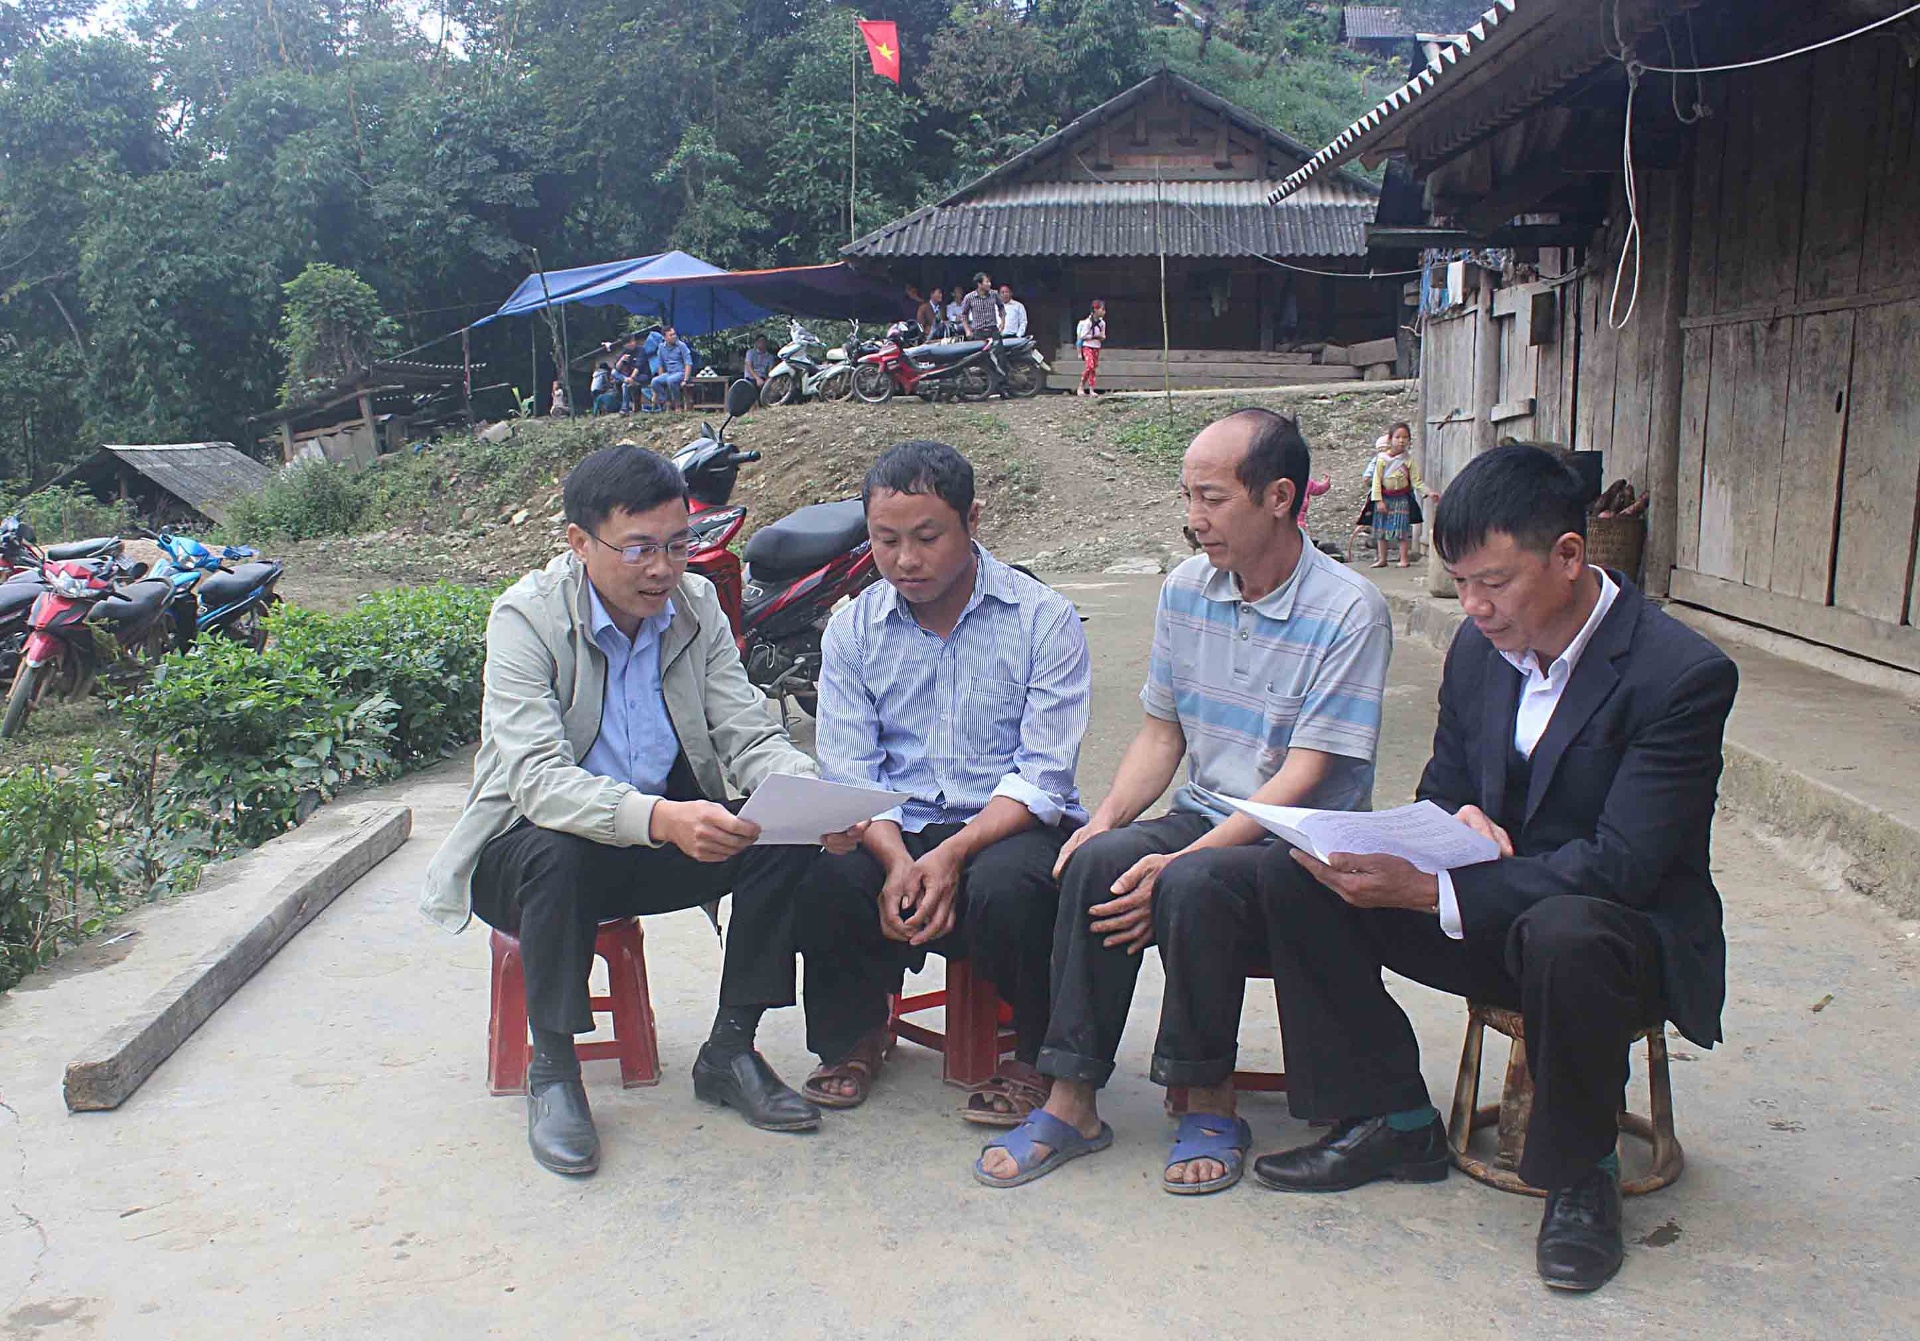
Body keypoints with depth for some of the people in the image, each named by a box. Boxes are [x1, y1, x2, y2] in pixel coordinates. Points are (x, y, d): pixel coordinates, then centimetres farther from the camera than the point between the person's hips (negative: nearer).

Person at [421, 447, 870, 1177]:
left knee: (786, 836, -20)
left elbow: (750, 737, -9)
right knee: (558, 851, -37)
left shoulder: (697, 605, -3)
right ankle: (551, 1069, -15)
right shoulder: (526, 617, -18)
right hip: (527, 850, -4)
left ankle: (730, 1051, -6)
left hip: (671, 836, 4)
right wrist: (658, 817, -49)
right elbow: (536, 779, -31)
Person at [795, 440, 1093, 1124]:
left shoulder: (1044, 619, -4)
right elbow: (848, 773, -1)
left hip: (1012, 826, -2)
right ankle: (855, 1031, 6)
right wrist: (896, 859, -20)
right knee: (824, 880, -28)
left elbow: (1044, 776, -10)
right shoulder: (852, 630, 6)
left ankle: (1037, 1053, -4)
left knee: (1003, 887, -36)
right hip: (896, 829, 3)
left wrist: (953, 854, -24)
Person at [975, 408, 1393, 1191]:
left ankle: (1210, 1105, -12)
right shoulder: (1185, 590, 7)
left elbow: (1304, 776, -17)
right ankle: (1071, 1101, -17)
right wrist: (1107, 817, -7)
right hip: (1203, 821, 5)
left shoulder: (1349, 611, -12)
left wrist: (1181, 859, -25)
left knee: (1193, 884, -34)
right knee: (1100, 859, -26)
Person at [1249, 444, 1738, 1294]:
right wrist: (1459, 820, -15)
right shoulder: (1479, 647, -1)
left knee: (1564, 934, -41)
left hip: (1630, 933, -6)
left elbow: (1621, 866, -27)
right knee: (1294, 874, -11)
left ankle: (1581, 1172, -11)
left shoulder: (1684, 673, -20)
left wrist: (1434, 890, -34)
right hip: (1491, 917, 6)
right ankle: (1393, 1121, 2)